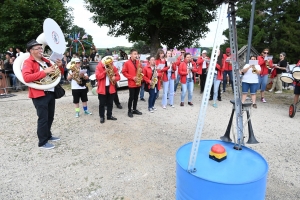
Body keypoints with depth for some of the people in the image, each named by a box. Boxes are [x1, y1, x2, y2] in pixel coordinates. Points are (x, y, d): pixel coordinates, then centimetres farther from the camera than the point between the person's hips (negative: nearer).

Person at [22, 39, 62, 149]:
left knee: (50, 117, 17)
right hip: (39, 95, -8)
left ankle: (48, 135, 34)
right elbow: (26, 78, -25)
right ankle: (42, 142, 8)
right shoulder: (28, 62, -9)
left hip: (51, 93, 8)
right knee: (43, 118, -4)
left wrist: (59, 66, 2)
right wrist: (44, 72, -26)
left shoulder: (46, 61, 14)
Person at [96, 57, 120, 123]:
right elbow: (97, 77, -17)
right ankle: (102, 117, 15)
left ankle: (109, 115, 26)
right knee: (102, 103, 3)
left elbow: (118, 76, 4)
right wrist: (105, 72, -24)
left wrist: (115, 78, -18)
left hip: (111, 88, 4)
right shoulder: (99, 67, -8)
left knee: (110, 103, 13)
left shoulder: (113, 67, 2)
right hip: (102, 88, -3)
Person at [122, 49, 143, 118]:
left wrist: (141, 70, -7)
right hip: (131, 83, -5)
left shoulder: (138, 62, 9)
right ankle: (129, 111, 12)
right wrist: (132, 77, -15)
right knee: (131, 97, 0)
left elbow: (140, 70, 18)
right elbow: (124, 72, -8)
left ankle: (134, 109, 25)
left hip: (138, 83, 5)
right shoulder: (127, 63, -7)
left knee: (136, 97, 13)